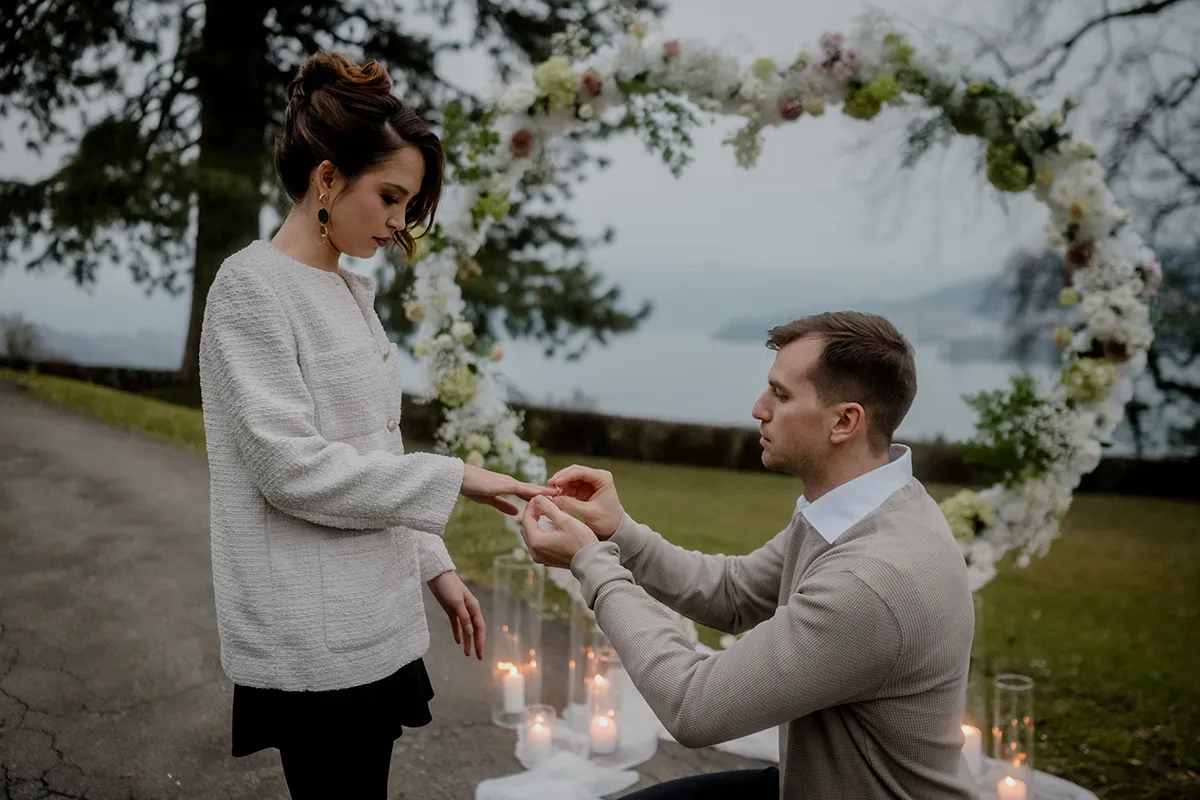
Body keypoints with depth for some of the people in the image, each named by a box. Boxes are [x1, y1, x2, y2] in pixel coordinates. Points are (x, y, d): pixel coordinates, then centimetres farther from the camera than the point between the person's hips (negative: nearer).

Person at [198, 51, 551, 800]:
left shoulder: (350, 292, 12)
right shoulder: (254, 287, -11)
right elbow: (291, 466, -18)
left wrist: (435, 566, 12)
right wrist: (453, 478, -16)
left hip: (376, 624, 8)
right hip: (313, 641, -7)